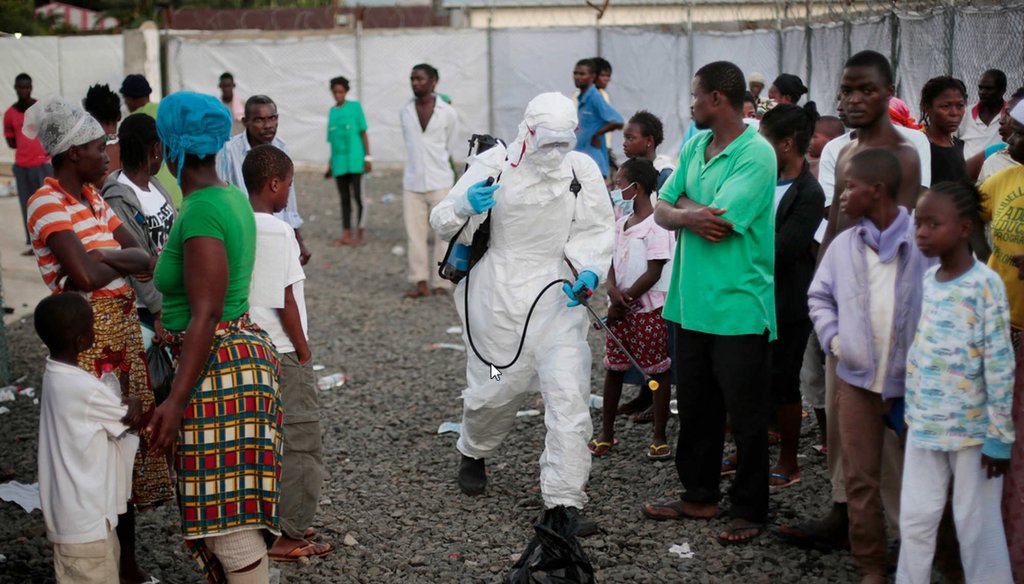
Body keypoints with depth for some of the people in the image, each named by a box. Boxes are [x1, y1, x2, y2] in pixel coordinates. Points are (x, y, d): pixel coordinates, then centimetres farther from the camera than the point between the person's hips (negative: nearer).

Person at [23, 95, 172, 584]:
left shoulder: (93, 197, 13)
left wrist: (103, 259, -12)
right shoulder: (48, 202, -13)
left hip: (123, 328, 9)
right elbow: (85, 275, -24)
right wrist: (121, 263, -5)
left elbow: (145, 260, 7)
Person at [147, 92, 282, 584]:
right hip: (244, 352, 10)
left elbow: (206, 316, -24)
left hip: (215, 365, -10)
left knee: (228, 521, -5)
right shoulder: (231, 197, 11)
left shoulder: (201, 212, -19)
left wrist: (176, 399, -26)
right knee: (229, 508, 18)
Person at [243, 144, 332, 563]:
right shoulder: (278, 231, -17)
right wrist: (304, 351, -7)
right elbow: (285, 301, -16)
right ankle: (289, 536, 7)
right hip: (280, 352, -8)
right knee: (299, 444, 2)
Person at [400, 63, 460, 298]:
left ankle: (441, 284, 6)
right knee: (415, 234, 2)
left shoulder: (448, 113, -4)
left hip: (439, 183, -3)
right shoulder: (405, 112, 5)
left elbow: (449, 147, 8)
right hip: (412, 182, 3)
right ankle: (420, 282, 7)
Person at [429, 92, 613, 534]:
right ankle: (474, 454, 44)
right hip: (498, 296, -1)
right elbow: (442, 223, -3)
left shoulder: (582, 171, 0)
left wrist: (589, 270, -11)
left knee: (569, 395, -10)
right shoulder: (493, 166, -6)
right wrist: (465, 207, -27)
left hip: (557, 296, 1)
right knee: (494, 388, 10)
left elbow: (595, 230, 9)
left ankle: (565, 501, -5)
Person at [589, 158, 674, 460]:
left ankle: (659, 437, 9)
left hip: (649, 309, -8)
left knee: (658, 371, 1)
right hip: (620, 308, 8)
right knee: (613, 368, 11)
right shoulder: (621, 223, 11)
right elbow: (612, 263, 8)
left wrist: (625, 301, -13)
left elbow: (654, 273, -16)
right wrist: (614, 291, -12)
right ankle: (607, 432, 21)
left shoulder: (656, 225, -13)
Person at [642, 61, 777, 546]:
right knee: (695, 407, 17)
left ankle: (749, 510, 15)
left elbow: (719, 223, -22)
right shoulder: (694, 147, 11)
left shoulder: (756, 154, -14)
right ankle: (699, 495, 30)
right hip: (691, 302, 8)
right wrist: (688, 215, -15)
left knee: (746, 415, 3)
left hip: (739, 308, -7)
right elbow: (663, 211, 7)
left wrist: (683, 203, -4)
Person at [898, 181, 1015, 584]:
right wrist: (910, 410, 14)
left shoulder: (985, 285, -14)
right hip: (924, 423, 6)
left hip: (971, 428, -6)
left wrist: (1000, 435, -13)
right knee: (914, 518, 11)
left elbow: (1000, 364, -13)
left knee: (977, 524, 5)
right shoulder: (925, 280, 6)